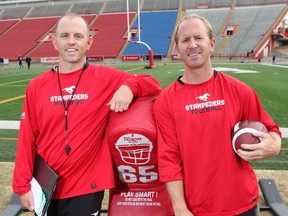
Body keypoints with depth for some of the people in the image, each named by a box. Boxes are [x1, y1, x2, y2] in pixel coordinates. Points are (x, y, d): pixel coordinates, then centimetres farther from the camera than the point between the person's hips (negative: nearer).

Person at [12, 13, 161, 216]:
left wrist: (129, 87, -24)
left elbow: (153, 85, -5)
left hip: (85, 189, -2)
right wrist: (23, 184, -1)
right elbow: (27, 140, 0)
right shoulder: (37, 86, -1)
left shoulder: (106, 78, -7)